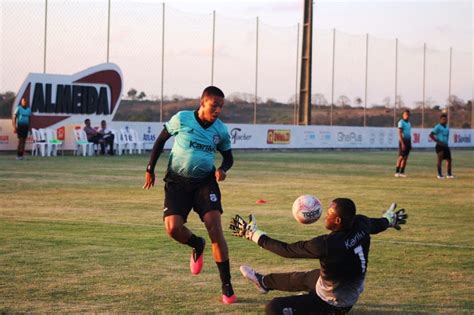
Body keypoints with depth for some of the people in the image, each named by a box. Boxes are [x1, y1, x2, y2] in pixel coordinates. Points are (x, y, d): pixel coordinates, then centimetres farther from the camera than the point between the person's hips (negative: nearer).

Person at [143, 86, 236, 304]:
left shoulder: (221, 130, -5)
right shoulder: (182, 119, -11)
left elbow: (228, 156, 10)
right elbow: (161, 139, 3)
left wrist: (223, 169, -13)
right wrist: (150, 169, 3)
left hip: (205, 181, 1)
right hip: (177, 181, -1)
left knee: (215, 228, -15)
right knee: (173, 228, -18)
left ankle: (227, 286, -7)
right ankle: (197, 245, 20)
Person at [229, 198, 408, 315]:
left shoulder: (327, 244, -39)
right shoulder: (361, 224, -19)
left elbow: (287, 250, -26)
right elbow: (377, 224, 8)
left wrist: (253, 234, -15)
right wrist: (389, 219, 35)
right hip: (351, 291, 8)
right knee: (299, 279, 32)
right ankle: (264, 282, 60)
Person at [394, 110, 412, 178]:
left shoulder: (408, 123, 16)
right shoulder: (401, 122, -8)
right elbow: (400, 133, -15)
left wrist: (410, 144, 17)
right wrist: (402, 143, -22)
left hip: (408, 141, 8)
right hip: (403, 141, -7)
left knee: (405, 157, 4)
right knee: (401, 157, -10)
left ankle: (402, 172, 7)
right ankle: (397, 172, -7)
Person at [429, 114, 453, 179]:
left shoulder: (447, 128, 15)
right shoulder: (438, 127, -9)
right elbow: (431, 135, -15)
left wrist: (446, 143, 15)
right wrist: (438, 141, -19)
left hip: (446, 146, 8)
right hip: (440, 146, -8)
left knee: (449, 160, 6)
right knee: (440, 159, -10)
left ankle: (449, 174, 14)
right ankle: (440, 175, -5)